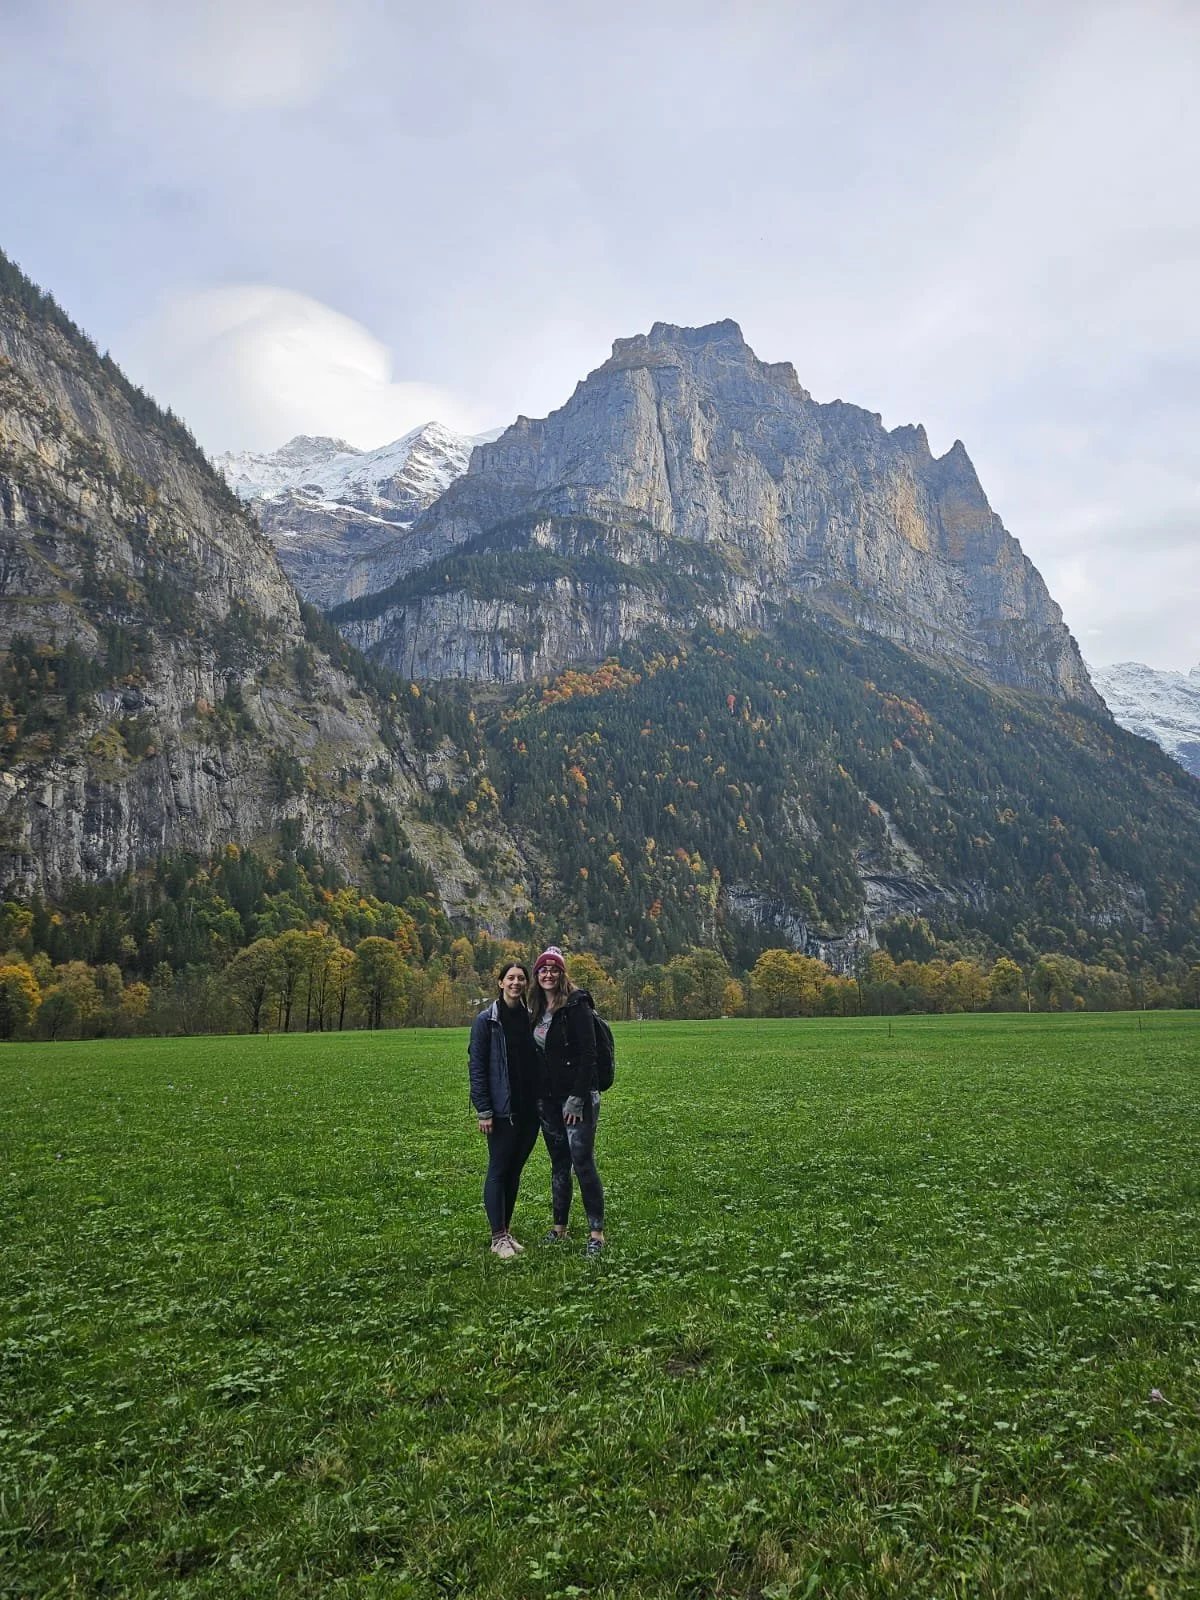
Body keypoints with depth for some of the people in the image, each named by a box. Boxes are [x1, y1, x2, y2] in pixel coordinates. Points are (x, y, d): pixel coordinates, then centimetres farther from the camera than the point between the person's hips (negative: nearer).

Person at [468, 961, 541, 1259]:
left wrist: (542, 1101, 6)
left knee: (515, 1170, 12)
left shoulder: (530, 1019, 7)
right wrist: (483, 1111, -13)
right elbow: (477, 1068, -8)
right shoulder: (486, 1020, -7)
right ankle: (498, 1237, 9)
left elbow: (537, 1063, 12)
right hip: (502, 1109, -5)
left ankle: (507, 1231, 22)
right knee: (498, 1171, 1)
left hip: (529, 1108, 5)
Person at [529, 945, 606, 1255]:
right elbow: (534, 1056, 15)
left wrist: (578, 1098, -18)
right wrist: (534, 1097, 10)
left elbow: (588, 1054, -15)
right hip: (547, 1099, 7)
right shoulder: (535, 1012, 11)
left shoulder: (576, 1005, -10)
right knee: (558, 1163, 15)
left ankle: (596, 1231, 0)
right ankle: (559, 1226, 24)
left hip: (577, 1098, -7)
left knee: (583, 1163, -7)